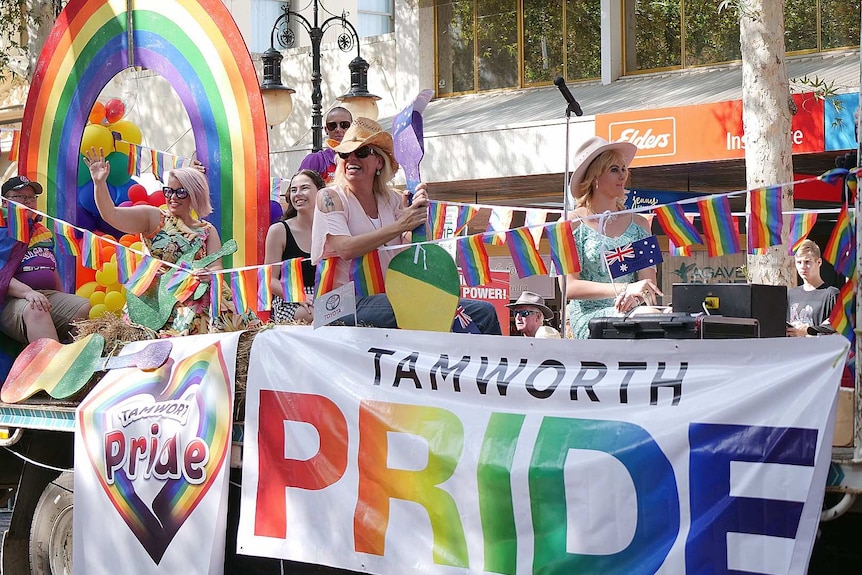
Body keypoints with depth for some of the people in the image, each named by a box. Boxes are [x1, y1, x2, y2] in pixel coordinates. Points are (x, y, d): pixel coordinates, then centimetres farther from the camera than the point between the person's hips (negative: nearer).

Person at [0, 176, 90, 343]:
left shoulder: (44, 232, 25)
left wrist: (64, 303, 24)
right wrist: (27, 292, -25)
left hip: (49, 295, 7)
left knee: (85, 308, -20)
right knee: (35, 310, -40)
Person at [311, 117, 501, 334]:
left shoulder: (391, 200, 14)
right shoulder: (330, 198, 0)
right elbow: (345, 249, -17)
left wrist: (420, 215, -10)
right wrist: (399, 226, -20)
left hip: (393, 297, 6)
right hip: (351, 303, -6)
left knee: (485, 313, -9)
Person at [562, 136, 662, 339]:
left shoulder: (639, 223, 18)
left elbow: (648, 281, 10)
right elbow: (570, 287, -5)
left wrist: (634, 297, -16)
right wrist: (625, 288, -17)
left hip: (631, 311, 4)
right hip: (590, 317, -4)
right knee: (649, 317, -34)